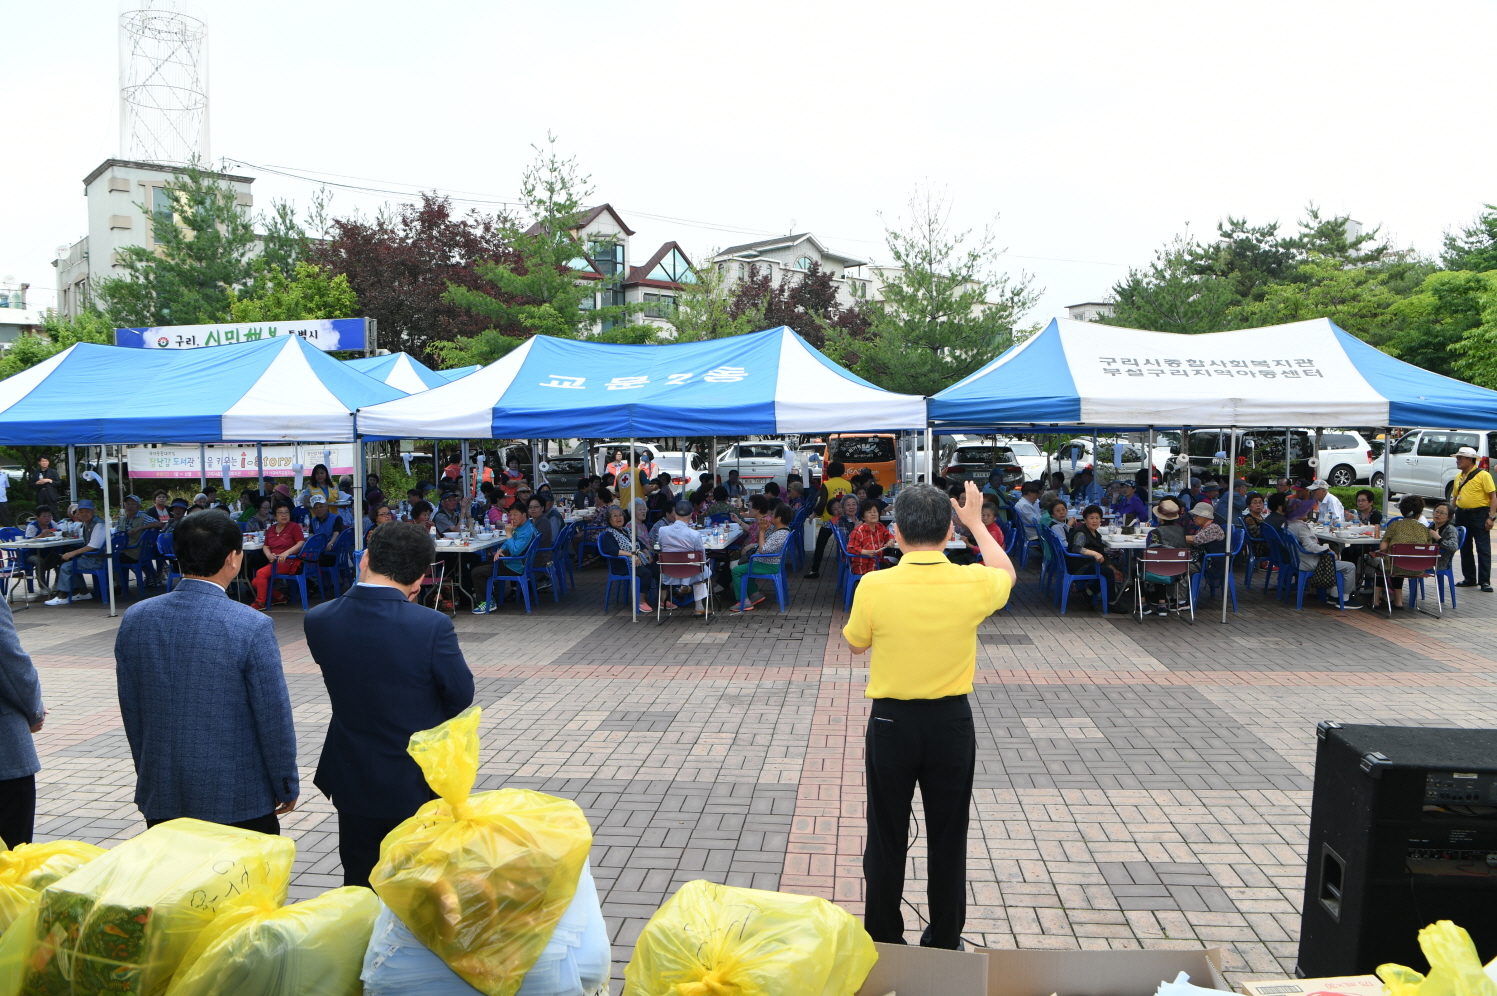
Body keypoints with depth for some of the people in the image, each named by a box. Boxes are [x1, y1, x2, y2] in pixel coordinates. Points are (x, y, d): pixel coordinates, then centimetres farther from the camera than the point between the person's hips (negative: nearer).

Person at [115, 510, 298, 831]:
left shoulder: (135, 619, -4)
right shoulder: (252, 627, -19)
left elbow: (131, 712, 7)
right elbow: (274, 718, -13)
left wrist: (150, 775, 20)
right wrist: (287, 787, 1)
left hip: (160, 797, 5)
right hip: (238, 800, -5)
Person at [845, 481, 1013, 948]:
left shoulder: (874, 585, -18)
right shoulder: (972, 584, -13)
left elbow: (855, 644, 1)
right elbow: (1006, 573, 12)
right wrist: (976, 522, 23)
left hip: (891, 721, -1)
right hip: (951, 722, 2)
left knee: (886, 838, 13)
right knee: (948, 838, 17)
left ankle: (883, 942, 27)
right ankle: (945, 942, 31)